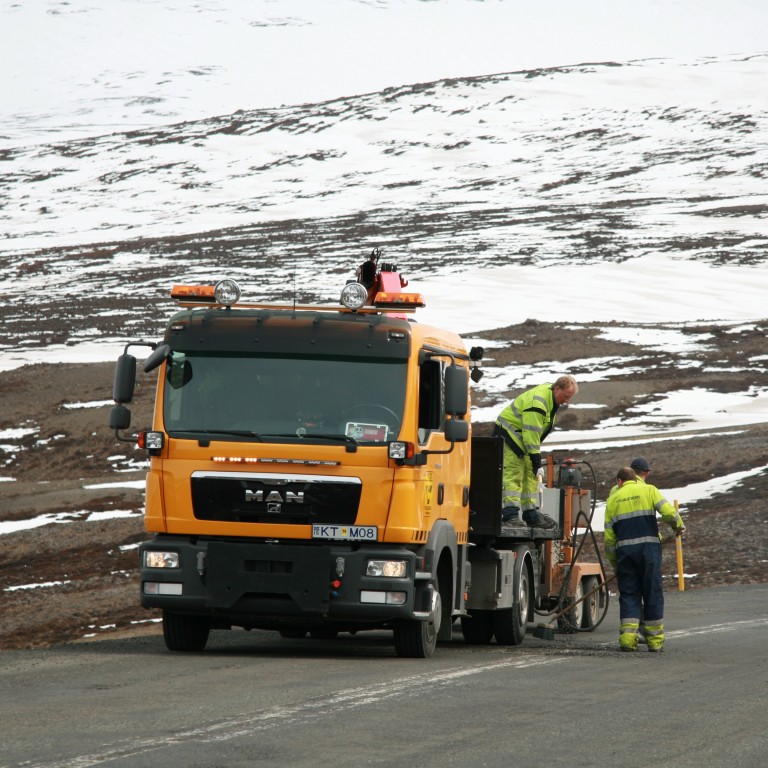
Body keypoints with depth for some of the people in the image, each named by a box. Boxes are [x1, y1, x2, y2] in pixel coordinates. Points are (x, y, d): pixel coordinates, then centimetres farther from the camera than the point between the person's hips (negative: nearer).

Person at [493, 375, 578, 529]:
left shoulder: (552, 399, 5)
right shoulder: (537, 402, -29)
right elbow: (531, 431, -29)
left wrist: (535, 453, 14)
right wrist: (535, 454, -25)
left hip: (522, 437, 10)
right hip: (508, 433, -10)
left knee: (530, 475, 9)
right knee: (513, 473, -17)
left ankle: (531, 514, 12)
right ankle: (510, 513, -22)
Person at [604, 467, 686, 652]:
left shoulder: (613, 500, 13)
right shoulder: (649, 490, 7)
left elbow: (609, 536, 11)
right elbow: (669, 512, -7)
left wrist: (614, 563, 20)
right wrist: (678, 527, 14)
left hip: (624, 550, 2)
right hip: (649, 547, -2)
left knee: (628, 595, 7)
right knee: (652, 593, 5)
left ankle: (628, 638, -5)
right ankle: (655, 641, 6)